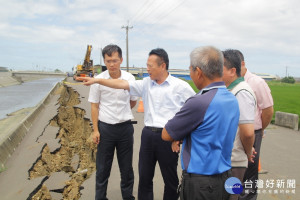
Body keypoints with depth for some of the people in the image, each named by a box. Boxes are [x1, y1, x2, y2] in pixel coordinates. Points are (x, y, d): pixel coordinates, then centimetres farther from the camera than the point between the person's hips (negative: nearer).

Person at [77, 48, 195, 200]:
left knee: (170, 180, 11)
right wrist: (96, 80, -1)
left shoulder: (180, 86, -5)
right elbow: (121, 84, 3)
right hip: (148, 134, 4)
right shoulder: (146, 84, 6)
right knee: (144, 177, 14)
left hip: (167, 136, -4)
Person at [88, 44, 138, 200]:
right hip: (105, 127, -1)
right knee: (102, 168, 12)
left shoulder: (130, 78, -3)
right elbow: (94, 106, -2)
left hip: (125, 127, 2)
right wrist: (95, 130, -4)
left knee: (127, 167, 15)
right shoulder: (98, 80, -7)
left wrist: (121, 112, 7)